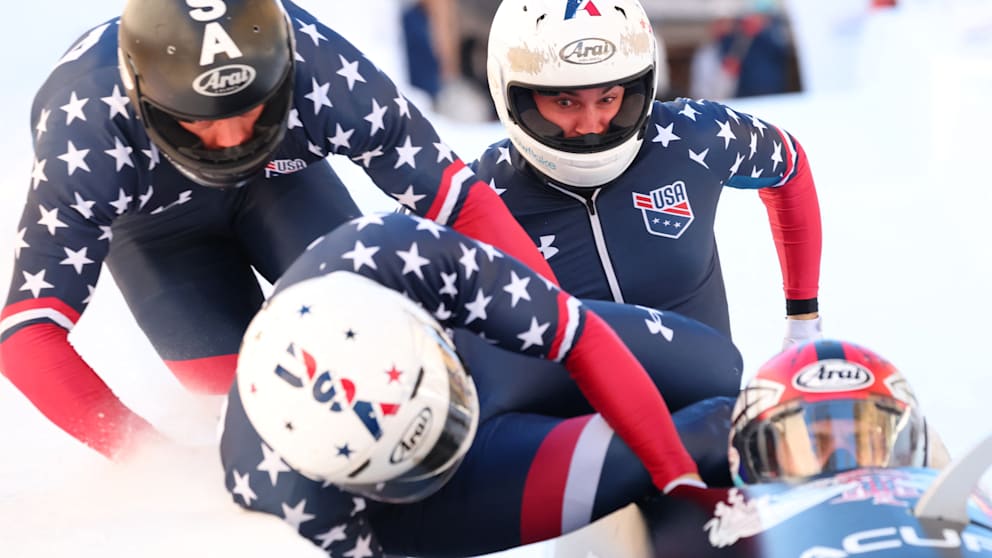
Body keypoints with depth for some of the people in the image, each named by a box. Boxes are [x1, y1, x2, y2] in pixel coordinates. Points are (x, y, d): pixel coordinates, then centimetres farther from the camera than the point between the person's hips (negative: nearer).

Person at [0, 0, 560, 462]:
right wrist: (144, 450, -51)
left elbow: (463, 203, -31)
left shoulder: (325, 76, -40)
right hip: (148, 208, -1)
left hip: (278, 171, 1)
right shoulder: (86, 135, -42)